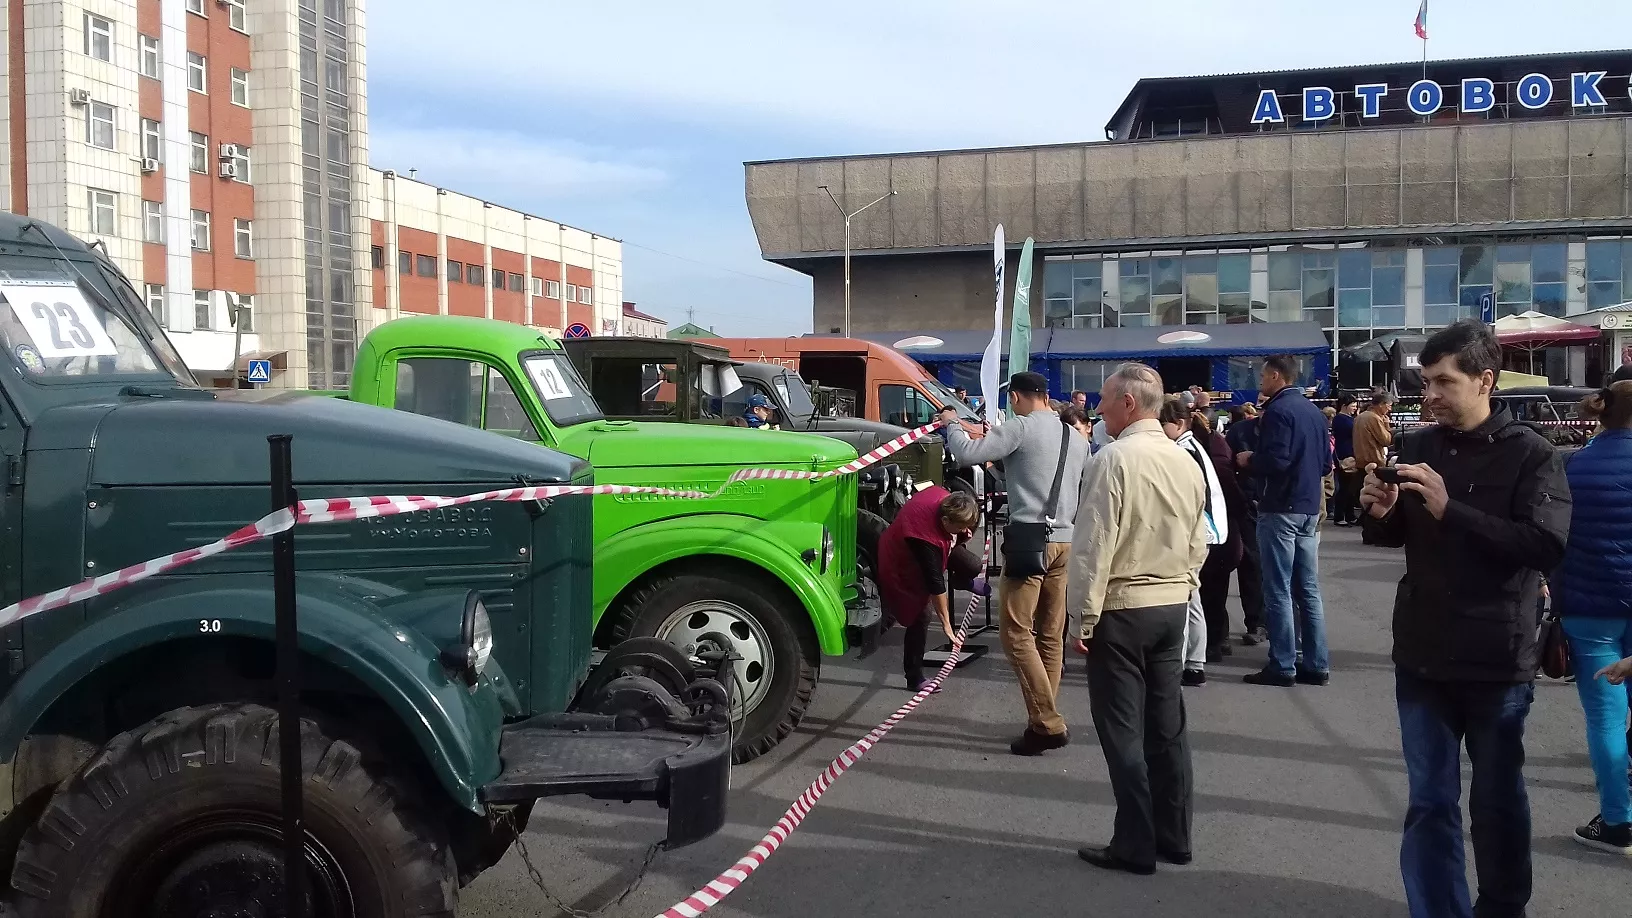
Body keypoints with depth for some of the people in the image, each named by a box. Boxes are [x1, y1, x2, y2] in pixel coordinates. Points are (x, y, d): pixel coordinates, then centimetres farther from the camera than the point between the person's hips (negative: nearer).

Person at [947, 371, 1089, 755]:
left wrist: (953, 426, 8)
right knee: (1051, 634, 11)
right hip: (1065, 540, 7)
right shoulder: (1076, 436, 15)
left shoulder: (1020, 428, -8)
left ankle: (1047, 723, -9)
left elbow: (967, 454, -13)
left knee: (1017, 632, -4)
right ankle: (1047, 719, 15)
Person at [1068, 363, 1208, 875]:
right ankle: (1174, 837, 23)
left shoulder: (1113, 459, -17)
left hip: (1121, 608, -7)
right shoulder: (1185, 462, 5)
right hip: (1173, 606, 7)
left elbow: (1094, 547, -18)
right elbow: (1198, 545, 11)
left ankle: (1136, 845, 8)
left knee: (1122, 728, 2)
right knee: (1167, 724, 14)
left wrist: (1084, 616, -11)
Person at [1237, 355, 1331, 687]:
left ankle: (1282, 666, -1)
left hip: (1280, 509, -8)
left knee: (1278, 590, -3)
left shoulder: (1278, 410, -13)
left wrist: (1249, 460, -5)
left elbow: (1276, 461, -22)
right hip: (1309, 509, 8)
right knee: (1308, 589, 10)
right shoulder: (1314, 411, 13)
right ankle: (1316, 664, 13)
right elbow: (1326, 463, 15)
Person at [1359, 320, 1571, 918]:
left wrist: (1449, 509, -26)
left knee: (1497, 799, 13)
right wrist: (1379, 513, -8)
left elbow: (1547, 546, -21)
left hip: (1497, 658, -3)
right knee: (1430, 802, 7)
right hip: (1422, 655, 3)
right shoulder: (1415, 448, 4)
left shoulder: (1530, 454, -8)